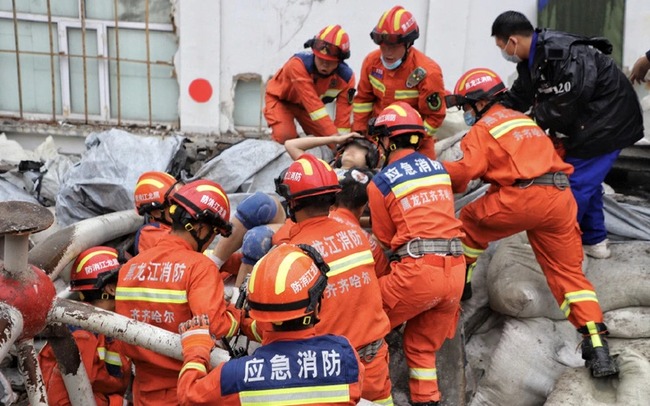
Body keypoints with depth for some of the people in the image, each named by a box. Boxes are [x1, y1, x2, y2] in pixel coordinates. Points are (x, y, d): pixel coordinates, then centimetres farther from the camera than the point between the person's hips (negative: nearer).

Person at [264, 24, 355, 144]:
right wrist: (334, 135, -51)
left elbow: (343, 115, -23)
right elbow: (313, 103, -46)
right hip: (280, 99, -4)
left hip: (307, 105, 4)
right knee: (286, 136, -27)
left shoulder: (346, 77, -25)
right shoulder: (298, 64, -39)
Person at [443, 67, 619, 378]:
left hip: (523, 198, -7)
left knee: (469, 221, 20)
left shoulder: (482, 128, 5)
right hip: (561, 200, 7)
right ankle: (598, 349, 0)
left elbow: (467, 169, -8)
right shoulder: (523, 119, 29)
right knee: (568, 272, 8)